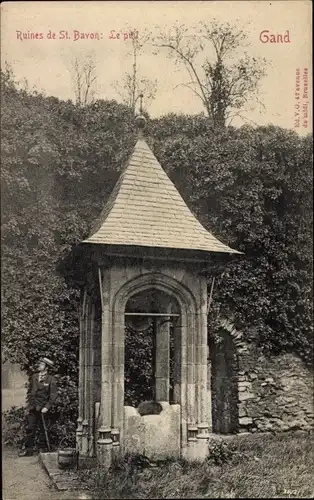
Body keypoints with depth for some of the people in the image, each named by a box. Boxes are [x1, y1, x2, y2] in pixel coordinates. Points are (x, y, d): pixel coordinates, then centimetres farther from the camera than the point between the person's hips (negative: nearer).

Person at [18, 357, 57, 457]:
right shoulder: (34, 377, 10)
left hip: (42, 408, -5)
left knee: (44, 430, 2)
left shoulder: (51, 379, -6)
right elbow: (31, 392, 16)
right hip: (32, 407, 5)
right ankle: (28, 449, 11)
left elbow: (53, 395, -8)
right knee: (30, 429, 4)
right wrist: (28, 406, 13)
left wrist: (47, 407, -16)